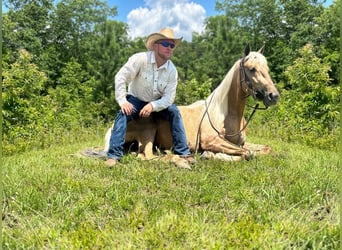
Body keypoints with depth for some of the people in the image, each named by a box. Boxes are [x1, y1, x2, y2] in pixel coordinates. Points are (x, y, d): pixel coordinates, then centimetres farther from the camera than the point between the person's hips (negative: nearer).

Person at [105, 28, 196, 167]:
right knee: (123, 113, -30)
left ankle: (183, 153, -12)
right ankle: (113, 155, -26)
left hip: (157, 103, 3)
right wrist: (123, 101, -29)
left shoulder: (172, 70, -15)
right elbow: (120, 77, -23)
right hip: (135, 100, -2)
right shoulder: (140, 59, -24)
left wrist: (153, 106, -33)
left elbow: (168, 97, -17)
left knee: (174, 112, -21)